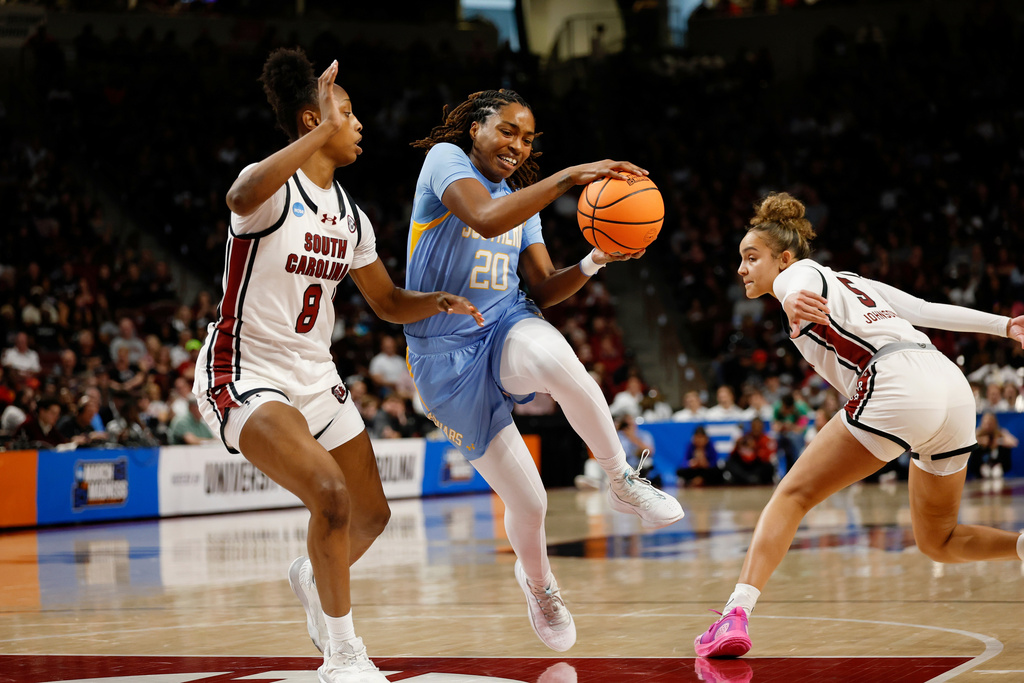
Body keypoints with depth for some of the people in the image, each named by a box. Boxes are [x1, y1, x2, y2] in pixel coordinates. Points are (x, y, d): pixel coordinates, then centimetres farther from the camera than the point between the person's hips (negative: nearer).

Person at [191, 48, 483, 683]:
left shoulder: (351, 216, 8)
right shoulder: (273, 188, -17)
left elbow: (389, 302, 17)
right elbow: (242, 196, -44)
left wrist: (438, 302, -4)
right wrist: (323, 133, -50)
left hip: (314, 376, 8)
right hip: (245, 375, -8)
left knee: (371, 514, 15)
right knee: (331, 494, -27)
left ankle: (312, 577, 49)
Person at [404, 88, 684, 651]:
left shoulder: (521, 198, 15)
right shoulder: (446, 160, -6)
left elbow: (544, 291, 11)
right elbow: (486, 219, -28)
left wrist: (595, 261, -7)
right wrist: (568, 178, -31)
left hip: (507, 329, 4)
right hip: (447, 353, -4)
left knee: (555, 357, -38)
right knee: (527, 502, -6)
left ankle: (623, 483, -21)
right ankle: (538, 583, 29)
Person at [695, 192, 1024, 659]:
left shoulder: (795, 275, 9)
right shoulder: (848, 282, 32)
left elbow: (804, 285, -17)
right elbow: (926, 310, 29)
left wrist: (796, 302, -41)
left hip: (898, 384, -8)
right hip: (954, 386, 8)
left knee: (793, 495, -3)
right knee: (938, 542, 21)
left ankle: (736, 615, -16)